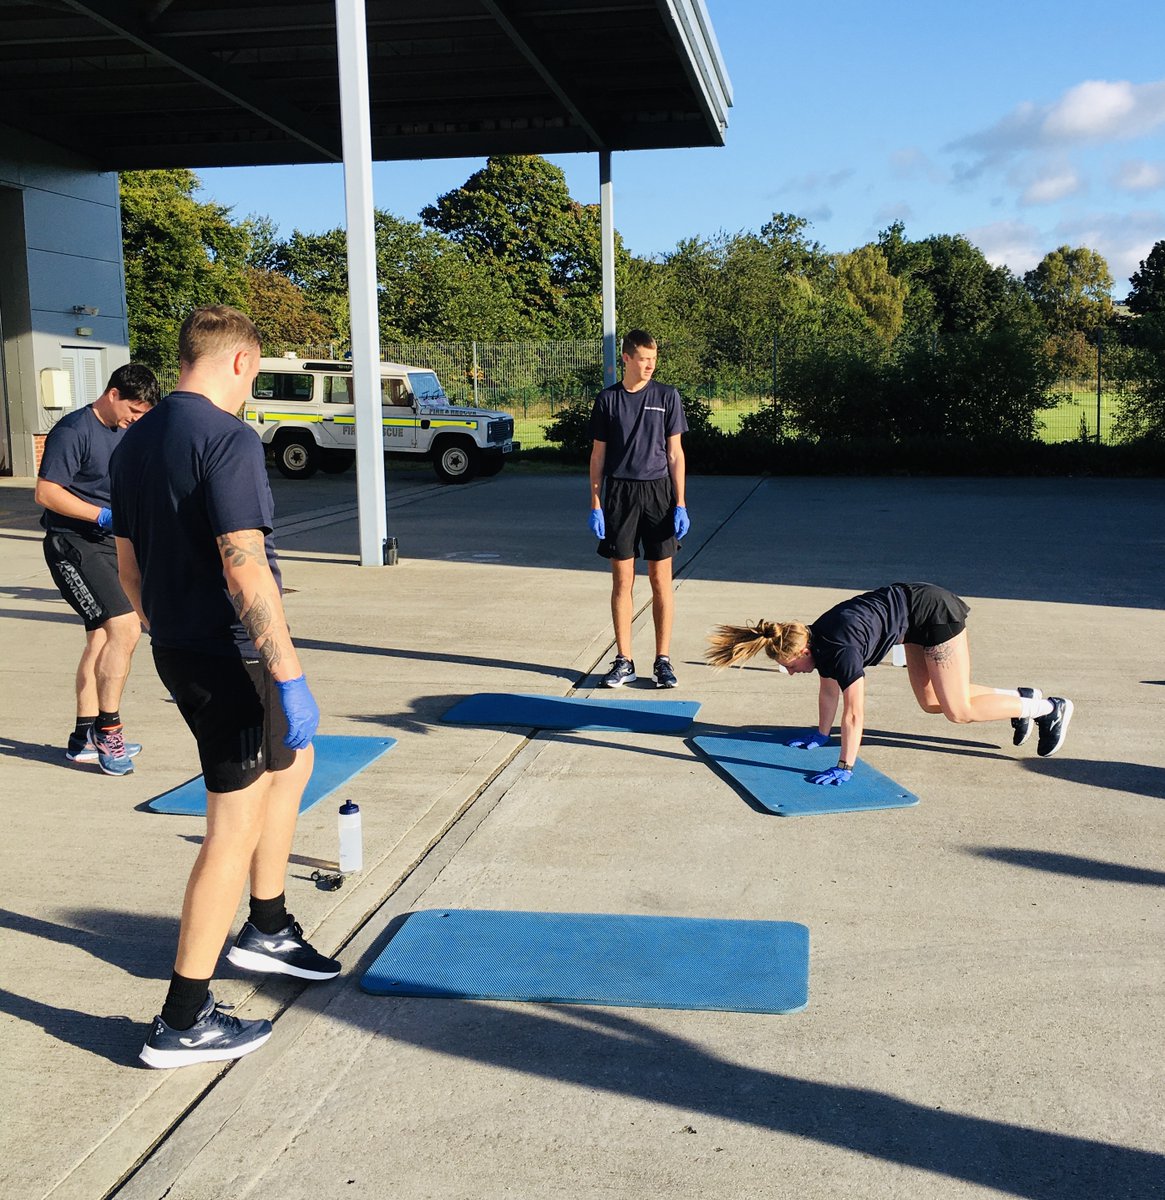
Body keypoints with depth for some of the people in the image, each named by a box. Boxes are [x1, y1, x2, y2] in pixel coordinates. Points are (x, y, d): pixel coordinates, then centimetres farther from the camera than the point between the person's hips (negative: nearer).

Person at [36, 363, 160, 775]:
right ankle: (107, 728, -6)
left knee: (102, 638, 13)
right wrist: (103, 515, -22)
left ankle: (85, 738, 23)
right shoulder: (73, 430, -14)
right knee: (125, 629, -19)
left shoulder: (124, 432, 12)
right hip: (73, 545, -9)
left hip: (108, 545, 9)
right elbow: (45, 492, -19)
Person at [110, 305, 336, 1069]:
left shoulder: (137, 442, 9)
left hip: (177, 649, 9)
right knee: (235, 828, 0)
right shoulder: (228, 439, -18)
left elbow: (128, 565, 16)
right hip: (231, 656, -9)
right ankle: (183, 1020, 8)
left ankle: (267, 929, 36)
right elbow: (246, 571, -26)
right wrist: (291, 679, -24)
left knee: (292, 760, 27)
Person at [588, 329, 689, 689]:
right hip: (618, 494, 0)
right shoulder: (607, 399, 4)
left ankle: (663, 660, 11)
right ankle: (623, 662, 12)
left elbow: (675, 453, 3)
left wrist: (680, 504, -3)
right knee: (622, 581, 4)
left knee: (661, 581, 2)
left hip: (658, 492, 0)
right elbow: (598, 455, 7)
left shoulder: (667, 396, 3)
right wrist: (595, 505, 0)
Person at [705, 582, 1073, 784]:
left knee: (959, 710, -3)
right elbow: (828, 688, 10)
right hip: (912, 607, 9)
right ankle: (1020, 697, 28)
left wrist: (844, 768, -27)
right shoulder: (816, 638, -6)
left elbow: (854, 714, -30)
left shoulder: (841, 650, -30)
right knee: (930, 702, 16)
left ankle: (1049, 708, 9)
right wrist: (821, 734, 19)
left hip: (935, 612, -9)